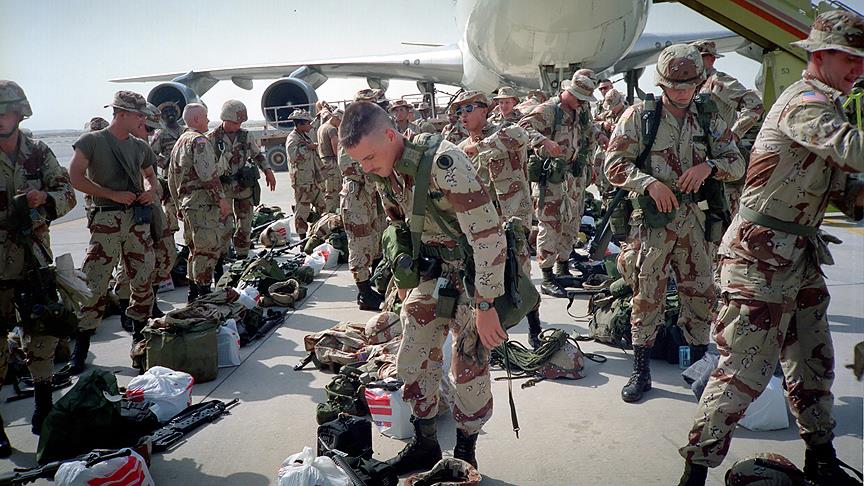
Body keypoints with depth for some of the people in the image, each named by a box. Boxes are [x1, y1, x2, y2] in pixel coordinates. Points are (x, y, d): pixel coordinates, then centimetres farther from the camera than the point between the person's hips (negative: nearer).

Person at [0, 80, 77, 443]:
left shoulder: (39, 153, 5)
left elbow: (67, 193, 4)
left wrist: (44, 198, -16)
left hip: (36, 262, 3)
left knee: (43, 336, 10)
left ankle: (43, 411, 26)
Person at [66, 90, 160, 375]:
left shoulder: (140, 146, 13)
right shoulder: (92, 141, -3)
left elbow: (150, 175, 27)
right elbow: (75, 177, -9)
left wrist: (151, 190, 4)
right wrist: (113, 194, -14)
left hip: (138, 218, 5)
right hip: (106, 220, -5)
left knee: (144, 280, 8)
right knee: (94, 284, -5)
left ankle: (140, 334, 25)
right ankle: (80, 348, 4)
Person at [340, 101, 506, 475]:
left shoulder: (443, 163, -29)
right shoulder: (386, 171, -3)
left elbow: (488, 234, -29)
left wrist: (485, 306, -25)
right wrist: (404, 280, 19)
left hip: (475, 271, -7)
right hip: (432, 271, 7)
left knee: (468, 368, 0)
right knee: (412, 359, 9)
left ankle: (465, 454, 23)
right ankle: (425, 444, 29)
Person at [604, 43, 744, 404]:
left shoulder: (708, 119, 9)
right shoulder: (639, 116, -3)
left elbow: (736, 162, 9)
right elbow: (614, 164, -6)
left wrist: (709, 165, -13)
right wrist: (650, 183, -21)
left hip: (694, 218, 4)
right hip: (651, 219, -4)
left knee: (700, 293, 10)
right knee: (648, 295, 1)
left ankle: (699, 364, 26)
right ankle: (641, 370, 13)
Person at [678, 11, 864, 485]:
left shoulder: (825, 106, 18)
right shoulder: (806, 101, -13)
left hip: (801, 257, 10)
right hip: (761, 256, -10)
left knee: (813, 362, 18)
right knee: (745, 367, -8)